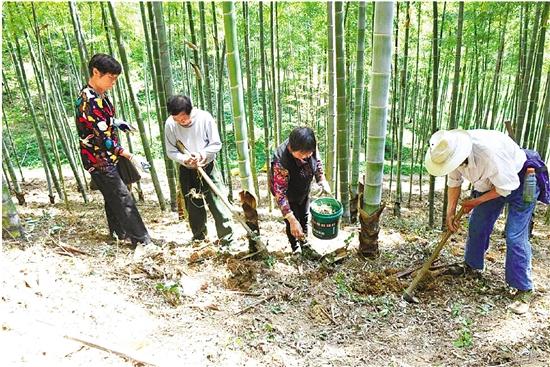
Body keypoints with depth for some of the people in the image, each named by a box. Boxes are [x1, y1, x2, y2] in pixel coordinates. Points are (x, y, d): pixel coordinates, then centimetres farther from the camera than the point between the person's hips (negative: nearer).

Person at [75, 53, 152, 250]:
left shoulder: (97, 94, 4)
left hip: (105, 158, 10)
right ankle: (142, 240, 3)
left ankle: (119, 232, 36)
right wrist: (131, 157, -29)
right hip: (99, 160, -10)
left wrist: (116, 122, 12)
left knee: (113, 197, 20)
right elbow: (104, 139, -30)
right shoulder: (90, 102, -27)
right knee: (123, 199, -5)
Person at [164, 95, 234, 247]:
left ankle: (227, 240, 7)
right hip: (187, 171, 2)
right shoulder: (170, 124, -15)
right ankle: (199, 237, 31)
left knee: (218, 204, -4)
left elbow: (216, 144, -11)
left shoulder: (205, 118, -19)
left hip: (208, 167, -2)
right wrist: (184, 159, -25)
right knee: (193, 207, 12)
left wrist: (201, 154, -26)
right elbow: (171, 151, -7)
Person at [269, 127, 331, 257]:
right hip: (289, 194, -5)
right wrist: (292, 220, -42)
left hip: (304, 190, 5)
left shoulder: (309, 148, -28)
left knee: (304, 218, 20)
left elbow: (316, 161, -3)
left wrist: (322, 180, -11)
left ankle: (304, 246, 42)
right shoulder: (281, 162, -44)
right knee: (292, 223, 6)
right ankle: (296, 250, 32)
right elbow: (280, 194, -40)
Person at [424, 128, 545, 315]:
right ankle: (472, 267, 29)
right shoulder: (452, 152, -20)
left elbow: (507, 186, -26)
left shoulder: (489, 152, -42)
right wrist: (450, 212, -3)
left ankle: (524, 290, 0)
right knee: (476, 225, 9)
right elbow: (454, 182, -1)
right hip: (491, 182, 7)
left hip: (518, 181, -7)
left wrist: (476, 202, -16)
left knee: (515, 236, -11)